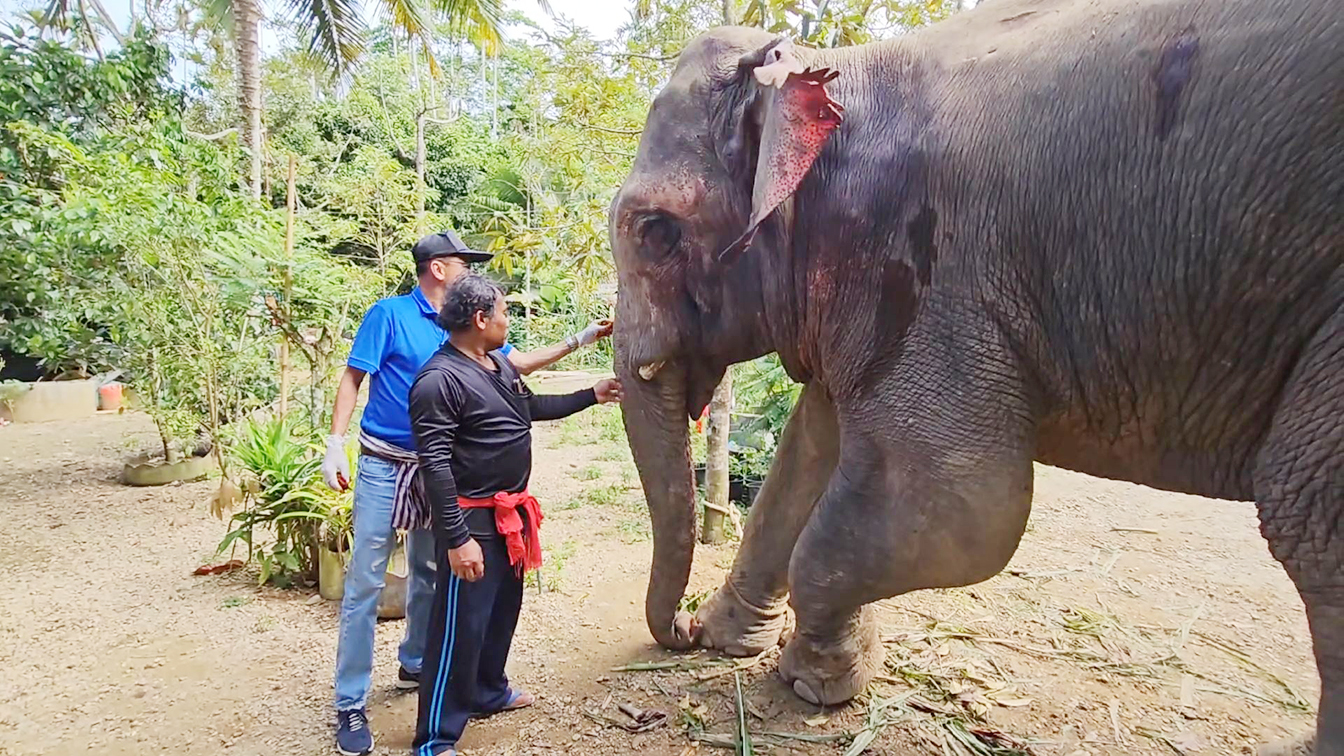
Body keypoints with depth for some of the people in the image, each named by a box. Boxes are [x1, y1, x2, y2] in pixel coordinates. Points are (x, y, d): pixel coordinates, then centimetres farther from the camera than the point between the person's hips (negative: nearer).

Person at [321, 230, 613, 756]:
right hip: (385, 466, -6)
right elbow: (353, 378, -7)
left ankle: (415, 666, 37)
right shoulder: (390, 314, -8)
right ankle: (350, 705, 8)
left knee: (429, 574, 16)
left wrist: (581, 339, 9)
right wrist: (334, 446, -15)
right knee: (365, 582, -3)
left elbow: (520, 363, 12)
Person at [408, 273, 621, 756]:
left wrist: (592, 396, 26)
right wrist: (457, 538, -24)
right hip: (473, 520, -9)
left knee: (503, 609, 22)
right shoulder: (440, 379, -20)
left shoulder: (499, 364, 9)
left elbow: (532, 408, 25)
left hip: (511, 513, 9)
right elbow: (434, 464, -22)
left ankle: (489, 692, 43)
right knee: (461, 625, -1)